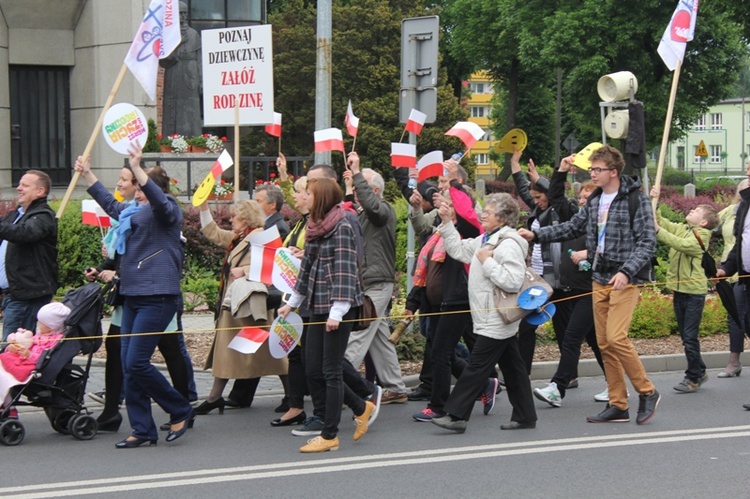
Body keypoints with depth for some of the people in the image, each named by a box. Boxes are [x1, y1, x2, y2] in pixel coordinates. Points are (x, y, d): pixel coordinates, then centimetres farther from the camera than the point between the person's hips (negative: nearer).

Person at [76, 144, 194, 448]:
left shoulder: (167, 211, -5)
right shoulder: (135, 213, 19)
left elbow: (159, 200, -29)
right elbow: (111, 204, 37)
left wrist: (137, 169, -36)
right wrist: (87, 174, 41)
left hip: (158, 296, -9)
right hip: (132, 295, 9)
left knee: (136, 364, -12)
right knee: (128, 366, 5)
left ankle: (181, 411, 5)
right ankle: (143, 430, 10)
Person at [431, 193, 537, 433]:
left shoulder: (509, 245, -17)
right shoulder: (485, 240, 15)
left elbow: (513, 281, -26)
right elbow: (459, 250, 23)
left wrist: (487, 262, -20)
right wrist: (446, 222, 16)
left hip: (496, 322, -10)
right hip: (496, 321, 10)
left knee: (477, 366, -8)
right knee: (512, 367, 12)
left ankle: (456, 415, -6)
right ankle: (525, 416, 17)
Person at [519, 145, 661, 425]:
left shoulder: (636, 199, -9)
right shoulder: (595, 201, 13)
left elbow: (647, 242, -13)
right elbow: (572, 227, 23)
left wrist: (626, 271, -25)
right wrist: (536, 235, 13)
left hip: (625, 280, -7)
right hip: (599, 280, 7)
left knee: (616, 337, -19)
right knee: (604, 343, 6)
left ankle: (646, 392, -1)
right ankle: (617, 405, 13)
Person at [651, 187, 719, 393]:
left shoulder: (701, 235, -11)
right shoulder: (680, 228, 10)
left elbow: (682, 244, -26)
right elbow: (660, 222, 7)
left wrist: (657, 230, -28)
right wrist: (653, 203, -6)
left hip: (694, 290, -7)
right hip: (678, 289, 7)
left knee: (690, 336, -5)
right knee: (685, 336, 13)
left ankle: (694, 377, 5)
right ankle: (699, 372, 25)